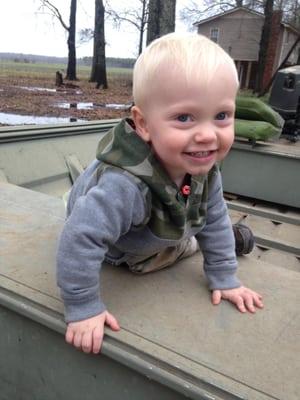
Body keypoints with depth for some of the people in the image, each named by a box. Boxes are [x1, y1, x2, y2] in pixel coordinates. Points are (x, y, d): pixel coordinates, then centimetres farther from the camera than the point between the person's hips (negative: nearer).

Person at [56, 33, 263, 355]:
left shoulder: (204, 170, -27)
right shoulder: (124, 186, -50)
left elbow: (215, 221, -13)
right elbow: (80, 238, -45)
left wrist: (224, 278, -10)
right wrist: (82, 308, -37)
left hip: (157, 232, 5)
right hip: (113, 246, -4)